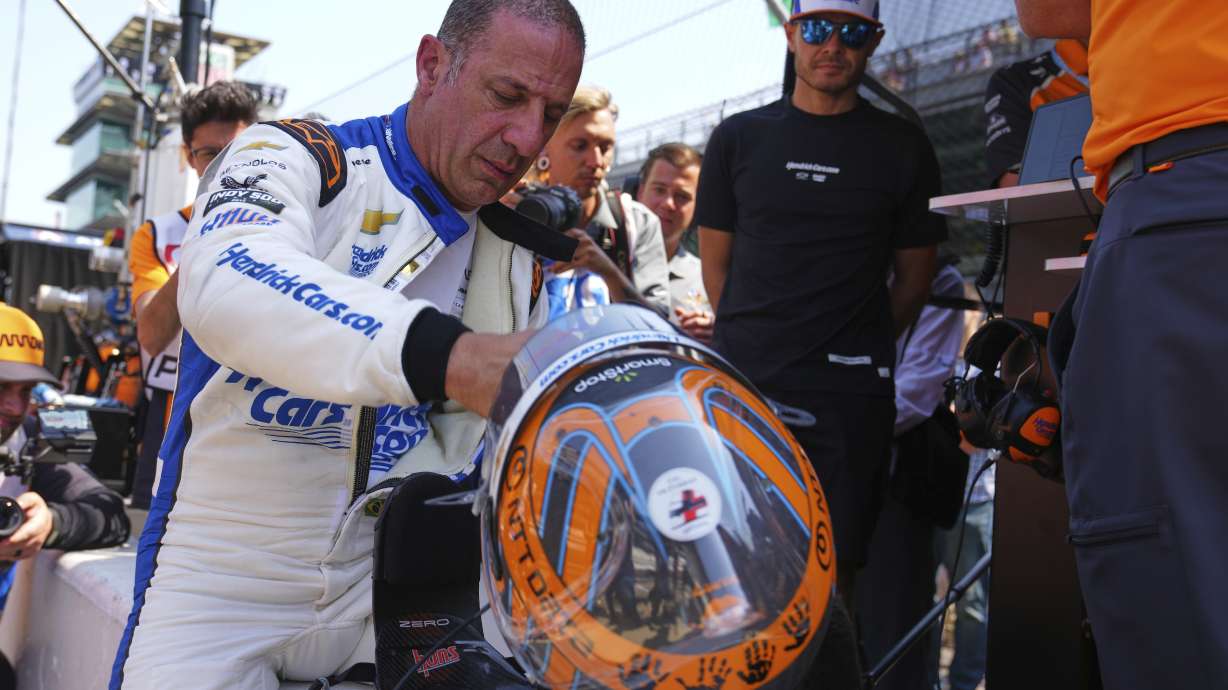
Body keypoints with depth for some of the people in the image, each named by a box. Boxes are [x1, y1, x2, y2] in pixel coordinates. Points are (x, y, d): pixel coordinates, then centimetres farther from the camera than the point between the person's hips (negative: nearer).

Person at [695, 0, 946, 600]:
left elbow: (914, 275, 13)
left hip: (849, 394, 0)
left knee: (833, 564, -1)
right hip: (741, 386, 1)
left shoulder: (903, 147, 9)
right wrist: (754, 346, 9)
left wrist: (859, 353, 10)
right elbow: (715, 262, 14)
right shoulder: (738, 138, 12)